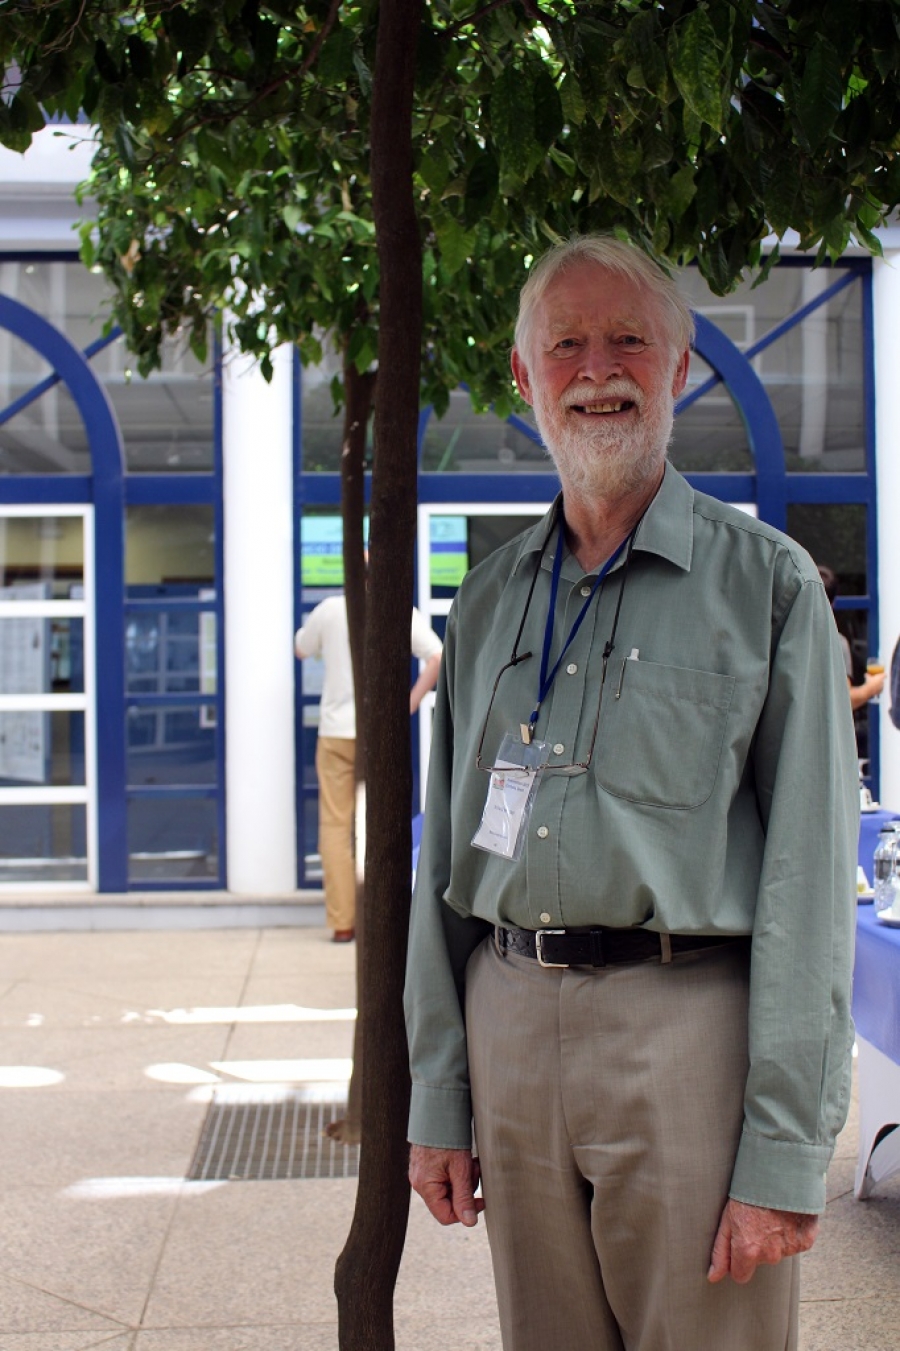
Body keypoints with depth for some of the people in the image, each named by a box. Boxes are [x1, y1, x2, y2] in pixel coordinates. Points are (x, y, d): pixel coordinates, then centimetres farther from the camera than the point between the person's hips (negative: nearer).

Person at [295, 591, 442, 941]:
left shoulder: (330, 609, 2)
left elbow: (301, 650, 17)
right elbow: (437, 657, -12)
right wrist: (411, 702, -3)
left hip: (336, 732, 1)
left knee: (335, 825, 5)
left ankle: (342, 922, 3)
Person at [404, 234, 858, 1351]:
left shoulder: (766, 581, -2)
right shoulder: (489, 600, 12)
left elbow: (810, 875, -7)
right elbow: (445, 860, 14)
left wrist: (786, 1153, -12)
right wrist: (438, 1101, 9)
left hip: (691, 1019, -4)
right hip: (511, 1022, 4)